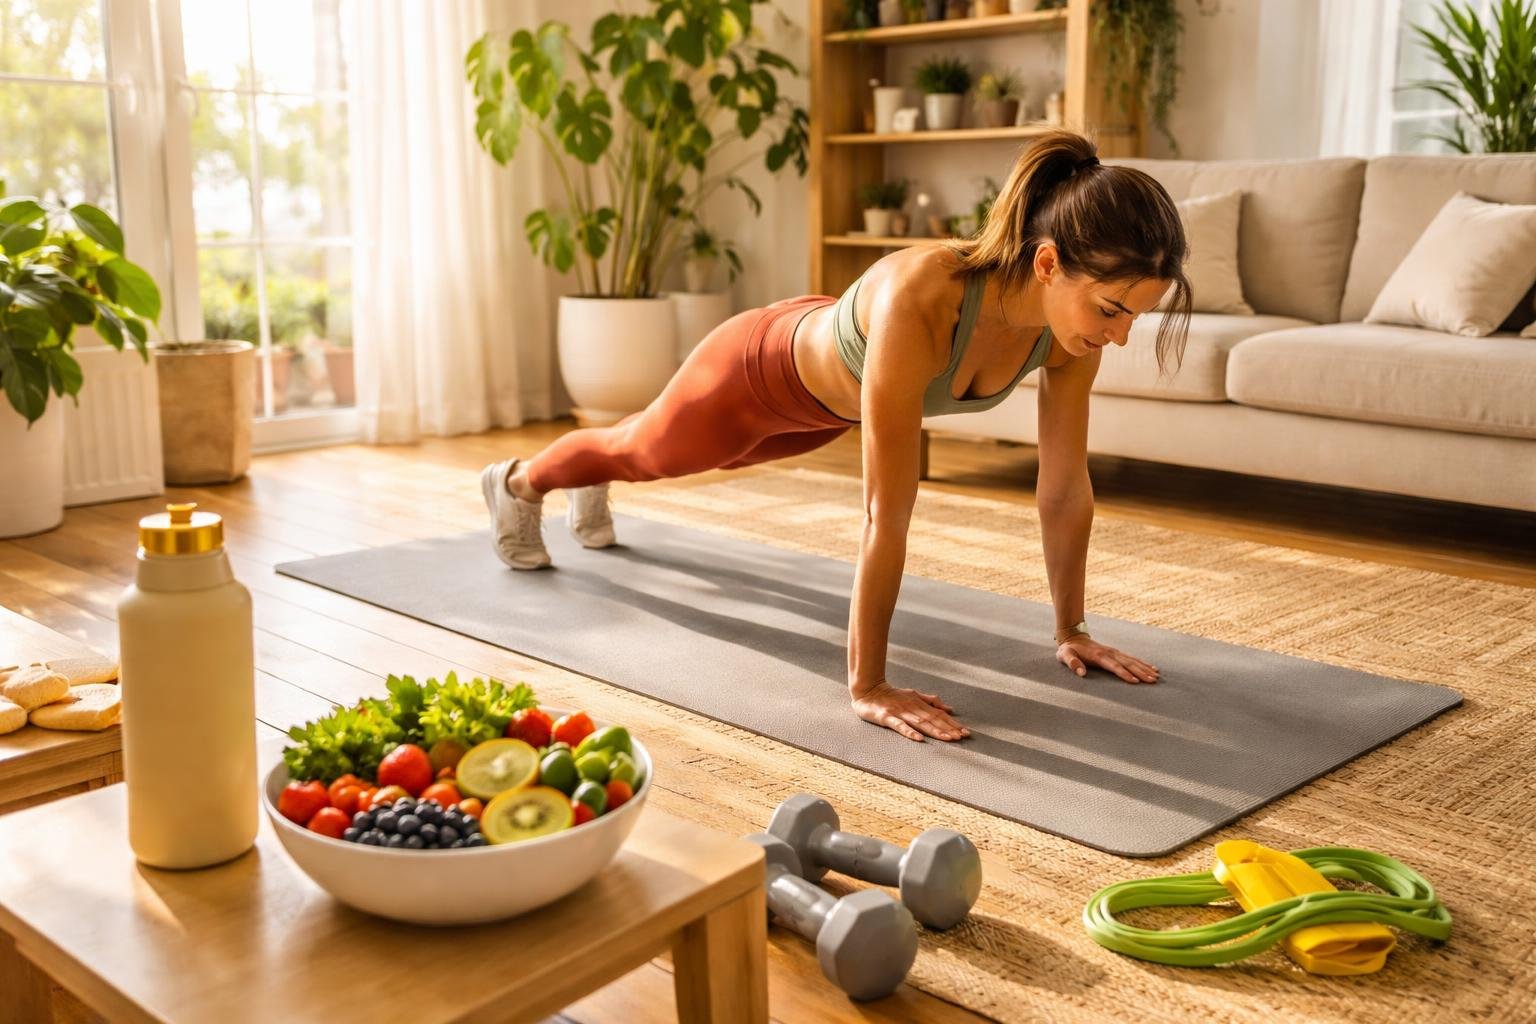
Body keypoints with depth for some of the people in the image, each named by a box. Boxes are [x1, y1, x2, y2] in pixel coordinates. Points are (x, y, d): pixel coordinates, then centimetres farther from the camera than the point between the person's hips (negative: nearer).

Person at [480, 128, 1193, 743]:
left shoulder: (1074, 313, -30)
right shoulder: (919, 302, -50)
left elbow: (1067, 486, -19)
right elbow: (887, 513, -47)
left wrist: (1071, 629, -13)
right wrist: (866, 686, -41)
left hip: (829, 397, 6)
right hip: (760, 368, -6)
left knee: (718, 460, 36)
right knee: (645, 450, 26)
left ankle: (590, 494, 71)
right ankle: (516, 482, 62)